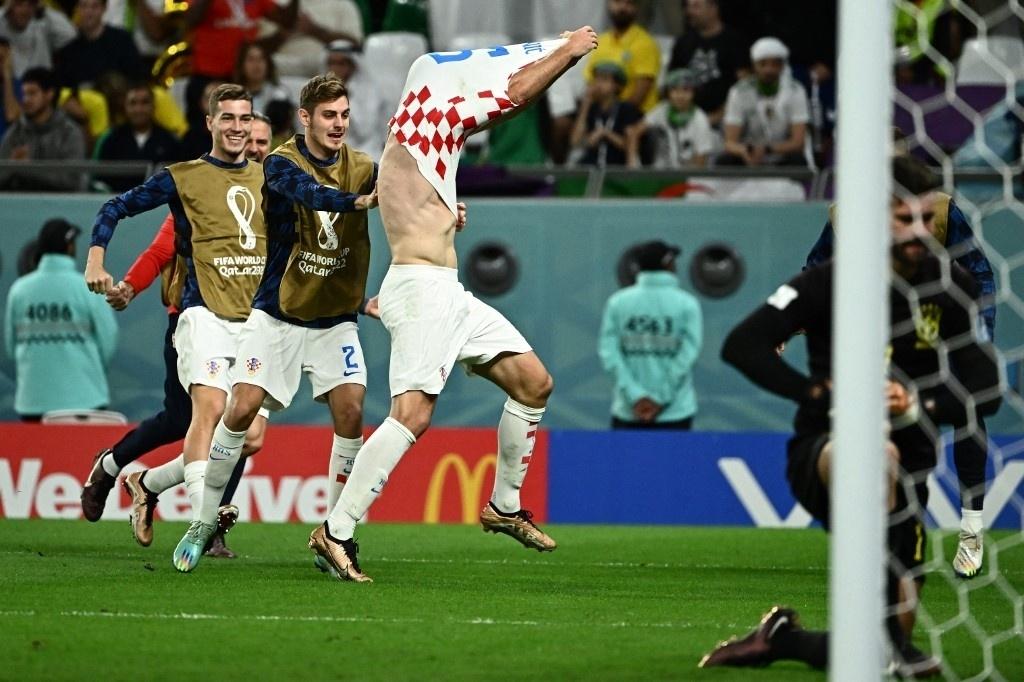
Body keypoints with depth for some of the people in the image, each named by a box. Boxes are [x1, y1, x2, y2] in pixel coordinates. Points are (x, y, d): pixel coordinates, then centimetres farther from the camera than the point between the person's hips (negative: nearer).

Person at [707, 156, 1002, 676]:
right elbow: (741, 345, -18)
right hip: (821, 452, -4)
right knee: (879, 457, -42)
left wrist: (921, 404, -23)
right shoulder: (831, 283, -10)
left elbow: (985, 392, -3)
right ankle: (891, 644, -36)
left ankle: (780, 637, 28)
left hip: (906, 475, 4)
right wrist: (822, 393, -27)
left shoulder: (949, 288, -1)